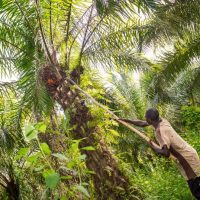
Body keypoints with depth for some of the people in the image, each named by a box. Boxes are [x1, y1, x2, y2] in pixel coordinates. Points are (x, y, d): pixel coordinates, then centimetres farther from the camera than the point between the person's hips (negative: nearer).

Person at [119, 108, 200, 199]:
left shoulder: (160, 131, -27)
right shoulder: (161, 121, -1)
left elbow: (166, 153, -34)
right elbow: (142, 123, 15)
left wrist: (152, 147, -18)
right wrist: (127, 120, 18)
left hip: (187, 157, -9)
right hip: (187, 154, 9)